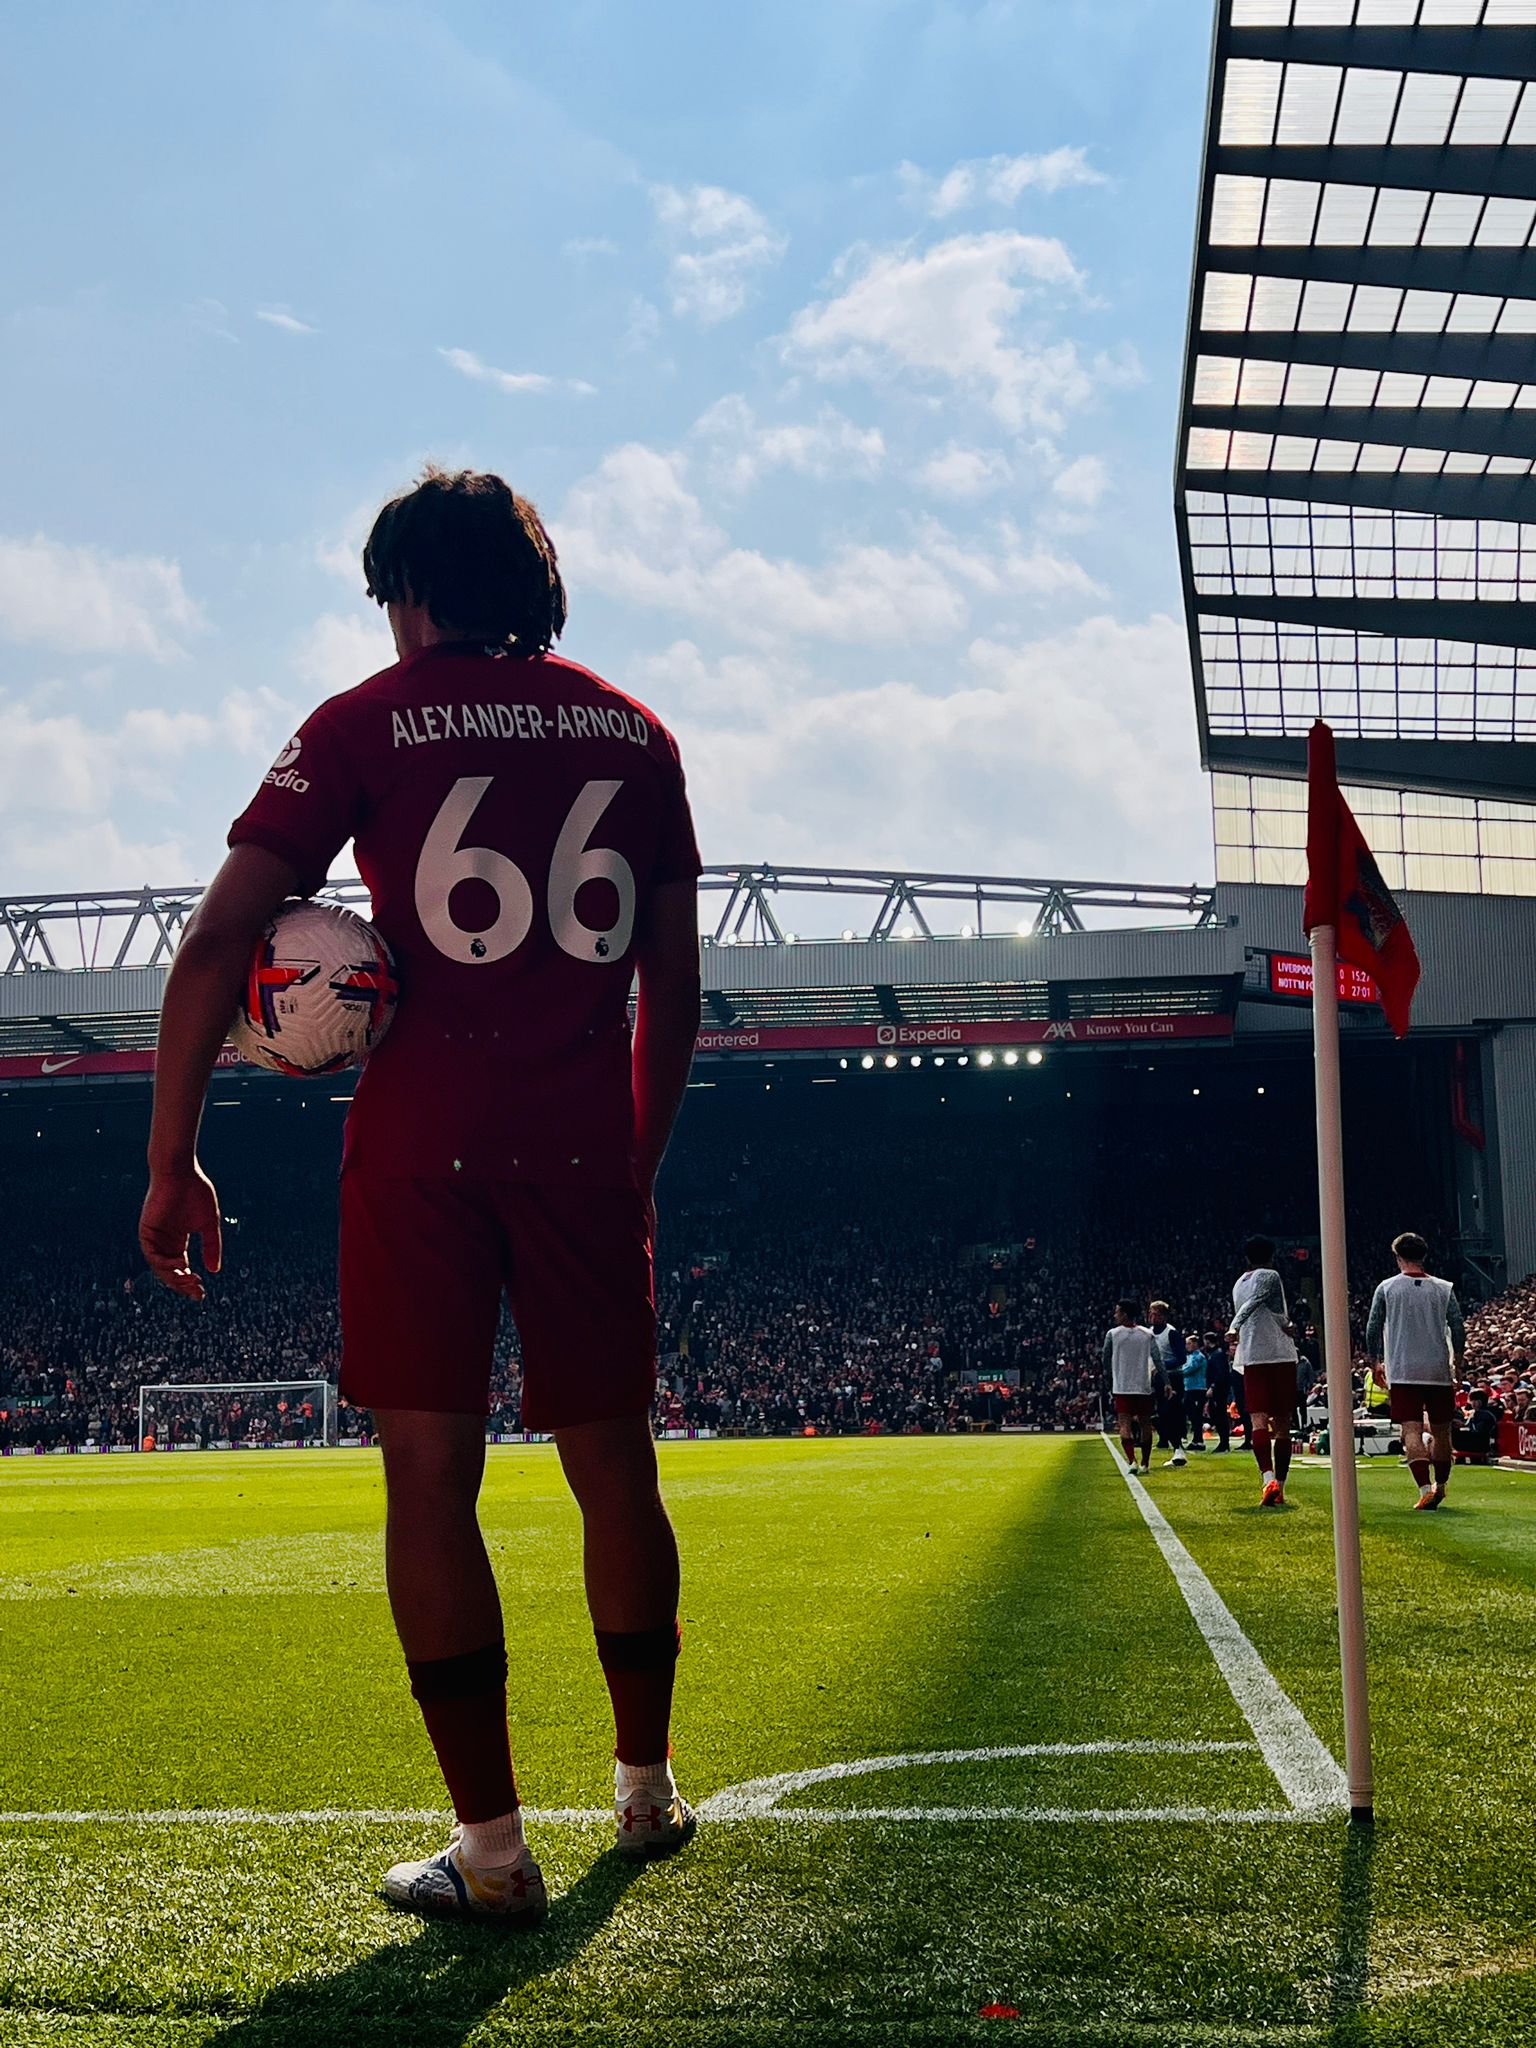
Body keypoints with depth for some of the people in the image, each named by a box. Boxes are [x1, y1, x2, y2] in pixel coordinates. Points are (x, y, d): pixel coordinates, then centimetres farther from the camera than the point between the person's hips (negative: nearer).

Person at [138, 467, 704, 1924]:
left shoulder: (368, 722, 2)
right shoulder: (632, 732, 12)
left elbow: (219, 939, -5)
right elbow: (673, 978, 14)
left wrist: (172, 1161, -1)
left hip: (422, 1147, -3)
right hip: (590, 1147, 3)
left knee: (430, 1476, 3)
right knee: (611, 1460, 14)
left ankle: (492, 1848, 5)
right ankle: (646, 1790, 29)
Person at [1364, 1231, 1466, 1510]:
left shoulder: (1386, 1288, 0)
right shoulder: (1444, 1289, 4)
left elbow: (1372, 1330, 0)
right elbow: (1459, 1330, 0)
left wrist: (1374, 1364, 12)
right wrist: (1458, 1365, 10)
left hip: (1402, 1372, -2)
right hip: (1439, 1371, 2)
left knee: (1412, 1431, -6)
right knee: (1441, 1430, 15)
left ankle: (1425, 1489, -21)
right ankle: (1440, 1486, 26)